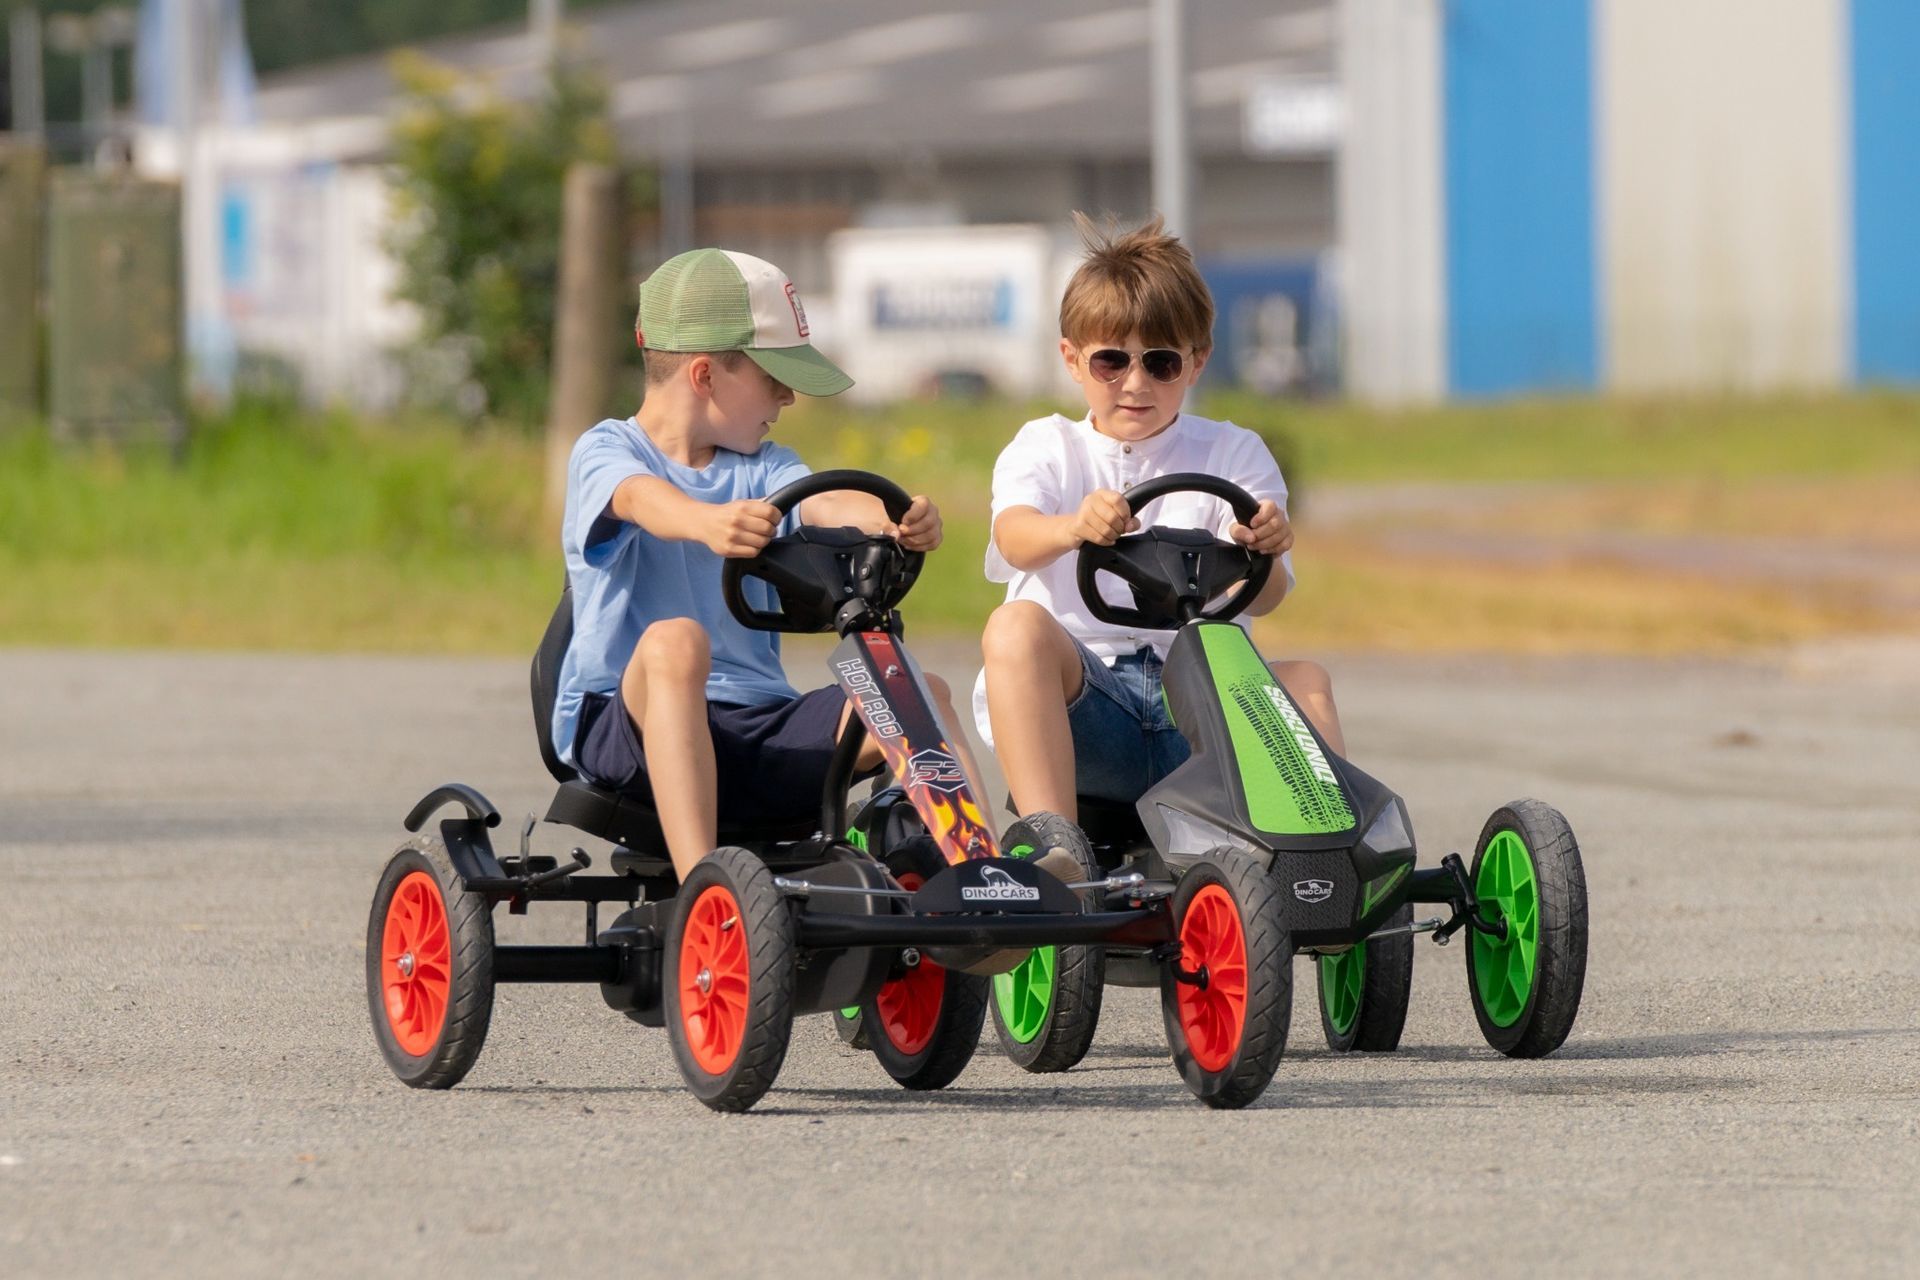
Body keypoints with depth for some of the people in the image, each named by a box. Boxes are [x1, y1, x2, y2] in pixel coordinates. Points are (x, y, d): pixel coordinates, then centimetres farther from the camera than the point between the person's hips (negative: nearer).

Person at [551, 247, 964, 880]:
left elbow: (824, 503, -5)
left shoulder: (760, 470, 17)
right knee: (675, 640, -37)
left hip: (753, 728, 5)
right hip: (623, 725, -5)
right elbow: (642, 499, -24)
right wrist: (708, 523, -47)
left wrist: (894, 519, -29)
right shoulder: (605, 453, 1)